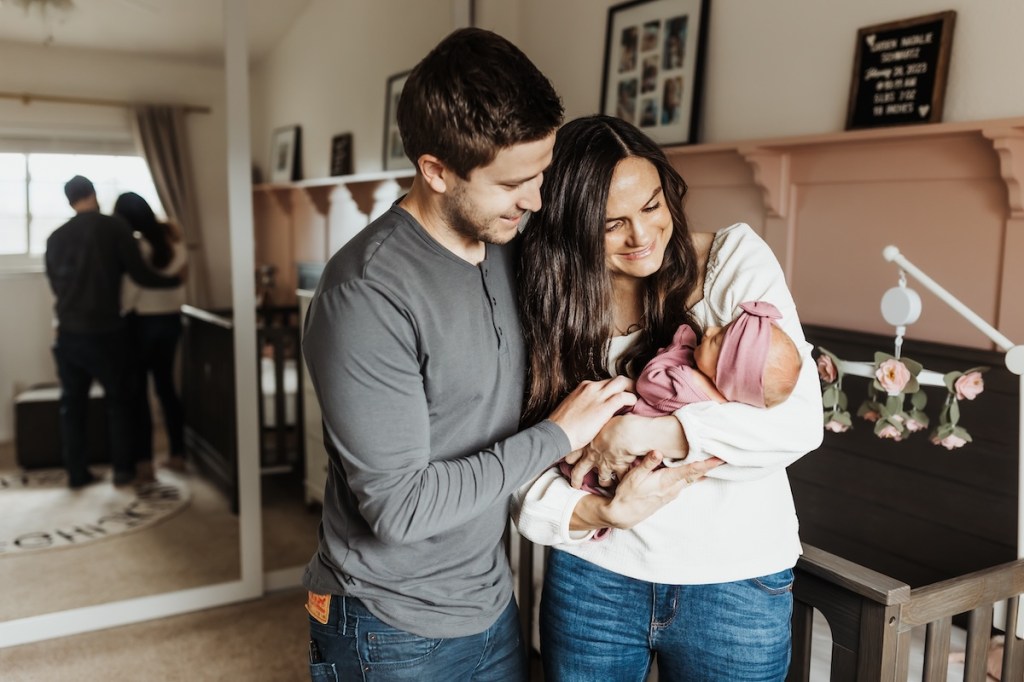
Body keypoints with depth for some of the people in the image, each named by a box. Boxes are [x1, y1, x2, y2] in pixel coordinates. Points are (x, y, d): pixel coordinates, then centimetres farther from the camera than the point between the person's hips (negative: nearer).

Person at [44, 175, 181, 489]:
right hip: (105, 331, -4)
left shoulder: (56, 237, 8)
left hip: (68, 332, 4)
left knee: (72, 403, 11)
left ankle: (76, 472, 15)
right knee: (119, 400, 9)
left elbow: (56, 284, 17)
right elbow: (140, 274, -6)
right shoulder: (114, 227, -5)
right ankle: (123, 469, 11)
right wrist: (175, 280, 10)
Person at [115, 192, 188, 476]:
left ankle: (144, 461, 5)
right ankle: (177, 454, 17)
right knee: (166, 385, 14)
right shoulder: (173, 240, 4)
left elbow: (129, 291, -15)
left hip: (142, 321, -6)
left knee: (138, 391, 3)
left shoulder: (136, 246, -15)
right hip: (171, 319, 6)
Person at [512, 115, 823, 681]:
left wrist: (640, 432, -21)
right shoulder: (550, 306, -5)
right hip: (591, 581, 1)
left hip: (735, 586, -1)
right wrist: (608, 512, -23)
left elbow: (799, 419, -18)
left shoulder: (734, 258, -9)